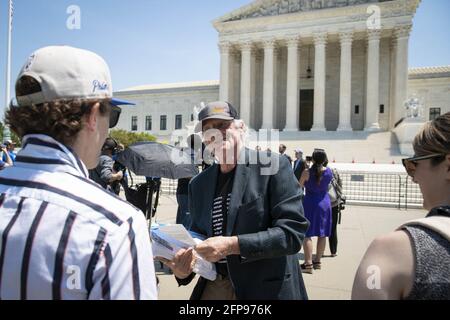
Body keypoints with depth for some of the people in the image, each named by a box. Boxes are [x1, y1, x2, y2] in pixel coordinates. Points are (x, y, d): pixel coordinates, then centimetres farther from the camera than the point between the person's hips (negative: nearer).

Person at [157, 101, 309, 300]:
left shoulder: (274, 166, -12)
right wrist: (183, 270, -8)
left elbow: (292, 232, -17)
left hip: (266, 289, -4)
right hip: (214, 286, 4)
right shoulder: (198, 184, 4)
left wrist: (233, 245, -25)